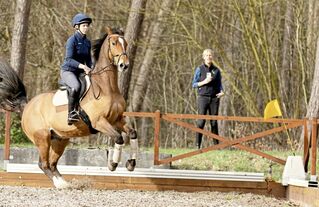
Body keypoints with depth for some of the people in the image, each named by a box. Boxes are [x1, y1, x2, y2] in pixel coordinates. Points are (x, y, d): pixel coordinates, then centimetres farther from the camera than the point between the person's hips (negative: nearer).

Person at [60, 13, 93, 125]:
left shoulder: (87, 42, 11)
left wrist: (89, 68, -2)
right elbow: (68, 59, -21)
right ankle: (71, 114, -33)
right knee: (76, 86, -37)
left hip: (80, 72, 8)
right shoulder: (72, 40, -11)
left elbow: (88, 60, 18)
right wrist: (82, 66, -32)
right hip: (68, 71, -8)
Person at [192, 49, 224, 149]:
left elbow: (219, 84, 14)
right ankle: (197, 145, -6)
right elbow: (194, 84, 2)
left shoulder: (216, 70, 9)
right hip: (203, 97, -2)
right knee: (201, 121, -8)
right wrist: (204, 82, -14)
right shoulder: (199, 69, 2)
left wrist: (221, 92, -6)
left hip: (214, 98, 3)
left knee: (214, 122, 3)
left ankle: (216, 144, 7)